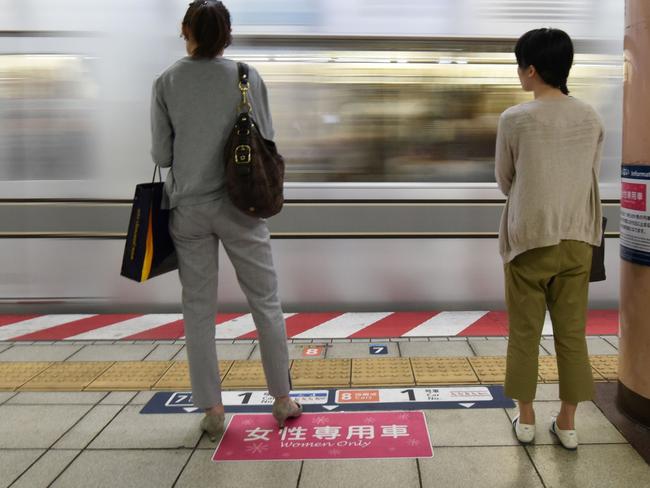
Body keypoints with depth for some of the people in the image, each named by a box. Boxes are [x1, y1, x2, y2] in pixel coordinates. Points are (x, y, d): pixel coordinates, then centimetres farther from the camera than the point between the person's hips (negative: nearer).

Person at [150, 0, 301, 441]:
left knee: (199, 309, 9)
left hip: (189, 206, 1)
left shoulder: (167, 83, -3)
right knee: (265, 300, 10)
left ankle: (212, 409, 14)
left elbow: (161, 154, 0)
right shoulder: (247, 77, -5)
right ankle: (282, 399, 18)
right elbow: (266, 143, -1)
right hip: (239, 205, -1)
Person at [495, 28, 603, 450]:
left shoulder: (515, 119, -10)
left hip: (529, 239, -3)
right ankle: (567, 422, 18)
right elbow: (592, 175, 10)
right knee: (572, 333, 10)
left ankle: (526, 418, 19)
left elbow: (505, 181, 2)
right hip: (576, 239, 3)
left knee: (525, 333, 9)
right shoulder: (591, 118, 1)